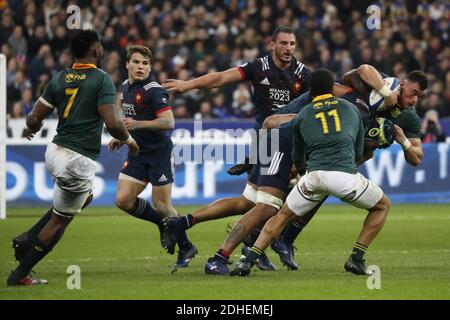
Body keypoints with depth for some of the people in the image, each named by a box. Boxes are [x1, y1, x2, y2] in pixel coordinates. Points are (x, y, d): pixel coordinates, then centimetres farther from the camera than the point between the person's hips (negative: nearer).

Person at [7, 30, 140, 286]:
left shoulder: (60, 78, 6)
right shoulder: (102, 80, -11)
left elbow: (35, 118, 6)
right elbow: (112, 124, -19)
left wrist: (32, 128, 29)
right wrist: (129, 140, 1)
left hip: (56, 150, 7)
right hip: (79, 160, -7)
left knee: (85, 197, 30)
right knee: (59, 220, 7)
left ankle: (27, 240, 20)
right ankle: (20, 274, 10)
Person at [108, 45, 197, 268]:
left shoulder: (153, 90, -16)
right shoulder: (125, 87, 10)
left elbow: (169, 122, -26)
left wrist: (137, 125, -32)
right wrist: (121, 137, 17)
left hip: (159, 152, -7)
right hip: (137, 154, 7)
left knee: (161, 206, -5)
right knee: (123, 200, -5)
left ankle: (185, 247, 14)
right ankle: (163, 224, 18)